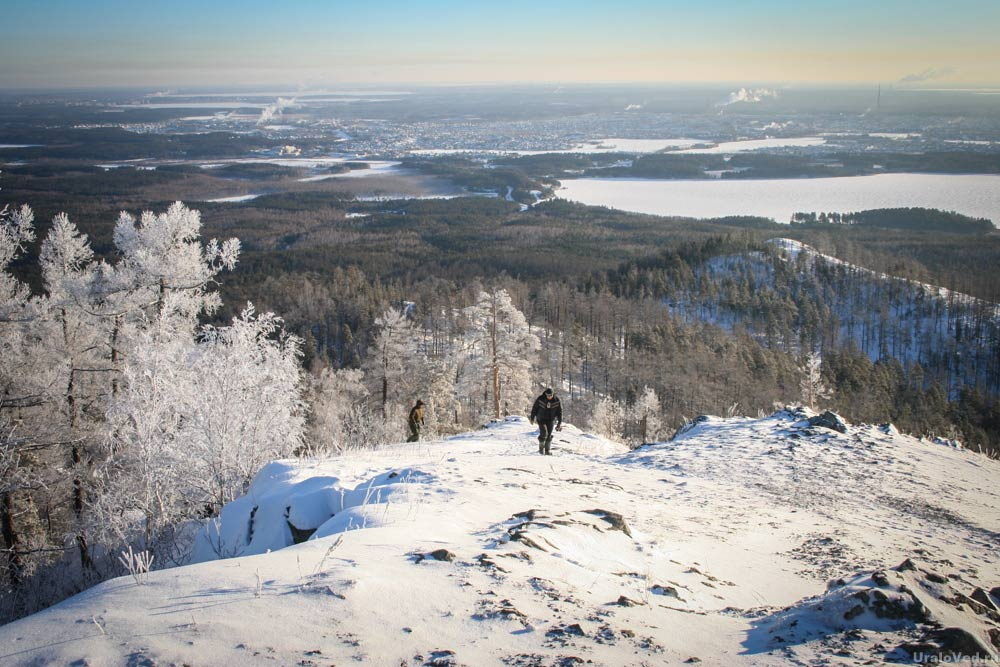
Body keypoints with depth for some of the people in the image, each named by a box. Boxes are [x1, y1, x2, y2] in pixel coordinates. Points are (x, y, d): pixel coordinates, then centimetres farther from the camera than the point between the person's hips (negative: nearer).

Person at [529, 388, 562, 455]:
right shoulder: (540, 399, -16)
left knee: (549, 435, 2)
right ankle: (541, 447, 6)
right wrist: (532, 418, 6)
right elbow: (534, 409, -2)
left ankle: (548, 451, 14)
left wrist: (560, 422, -5)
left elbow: (559, 411, -2)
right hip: (541, 419, -2)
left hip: (550, 420, 2)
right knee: (544, 433, -17)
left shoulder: (556, 400, -11)